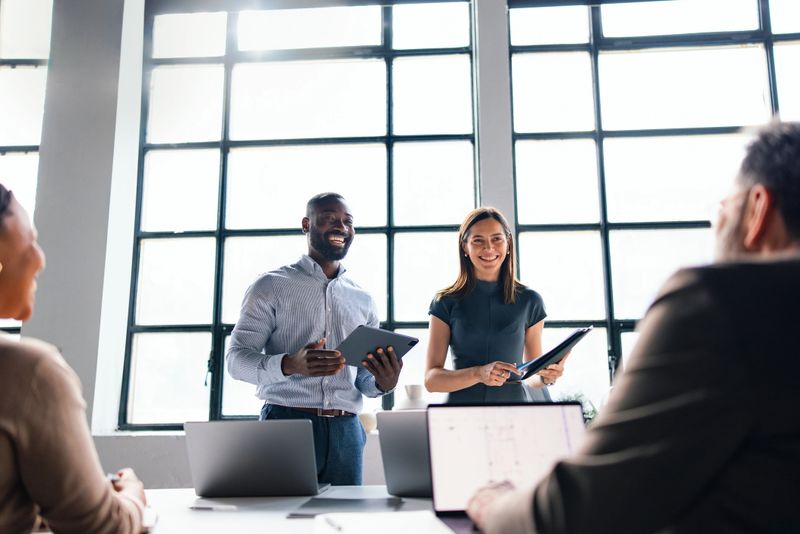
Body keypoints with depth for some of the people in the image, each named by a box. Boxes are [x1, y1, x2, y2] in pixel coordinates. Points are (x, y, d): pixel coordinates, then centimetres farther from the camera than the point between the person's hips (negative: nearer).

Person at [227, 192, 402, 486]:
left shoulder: (363, 299, 14)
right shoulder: (272, 286, 2)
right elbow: (237, 359, -4)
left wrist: (383, 383, -6)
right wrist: (290, 364, -23)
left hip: (345, 431, 4)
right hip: (286, 424, -3)